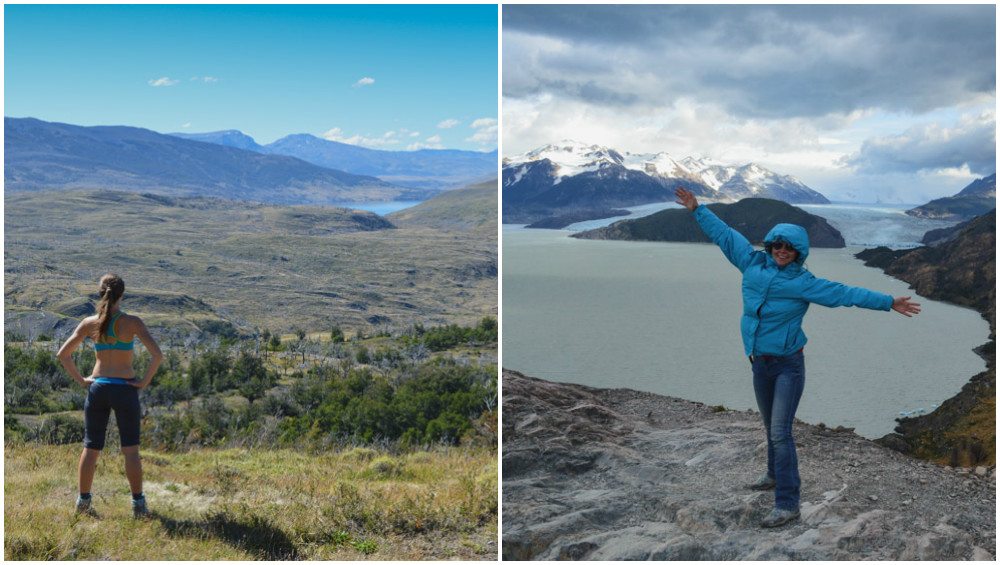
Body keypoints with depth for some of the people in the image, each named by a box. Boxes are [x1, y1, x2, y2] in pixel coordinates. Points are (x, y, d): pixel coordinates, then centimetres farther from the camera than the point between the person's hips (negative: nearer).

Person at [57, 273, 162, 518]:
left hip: (97, 388, 3)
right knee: (131, 450, 6)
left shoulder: (89, 323, -2)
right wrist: (145, 380, -8)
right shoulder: (132, 322, -11)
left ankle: (83, 500, 21)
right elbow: (157, 355, -19)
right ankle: (138, 504, 6)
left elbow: (63, 354, 2)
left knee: (91, 448, 14)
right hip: (125, 389, -3)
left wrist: (80, 379, 7)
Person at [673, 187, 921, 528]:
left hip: (788, 365, -5)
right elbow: (724, 235, 10)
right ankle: (776, 475, 43)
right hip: (760, 364, 5)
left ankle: (787, 504, -8)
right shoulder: (754, 264, 2)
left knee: (780, 432, -11)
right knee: (771, 427, 22)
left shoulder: (804, 282, -10)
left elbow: (845, 294, -10)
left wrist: (888, 302, -12)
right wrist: (697, 210, 15)